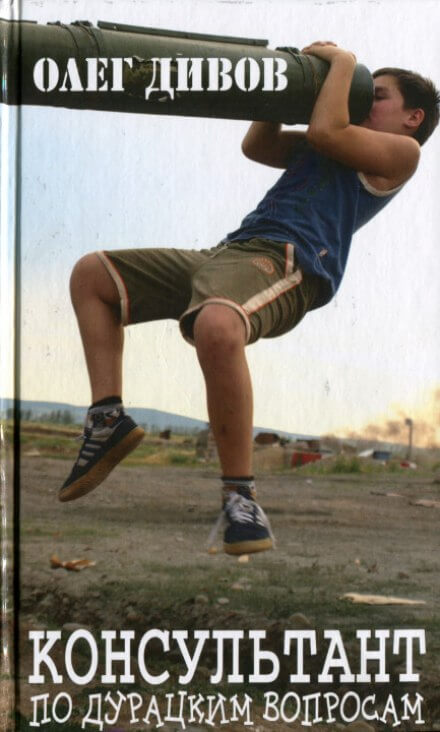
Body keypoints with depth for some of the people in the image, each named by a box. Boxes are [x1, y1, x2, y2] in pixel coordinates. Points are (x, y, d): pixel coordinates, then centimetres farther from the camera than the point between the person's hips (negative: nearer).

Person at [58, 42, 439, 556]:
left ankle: (240, 494, -33)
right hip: (227, 251, 10)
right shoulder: (343, 146, 35)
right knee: (91, 275, 13)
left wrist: (343, 61, 11)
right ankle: (107, 419, 0)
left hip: (285, 261, -10)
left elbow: (326, 130, -5)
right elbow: (257, 145, 39)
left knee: (216, 327, -44)